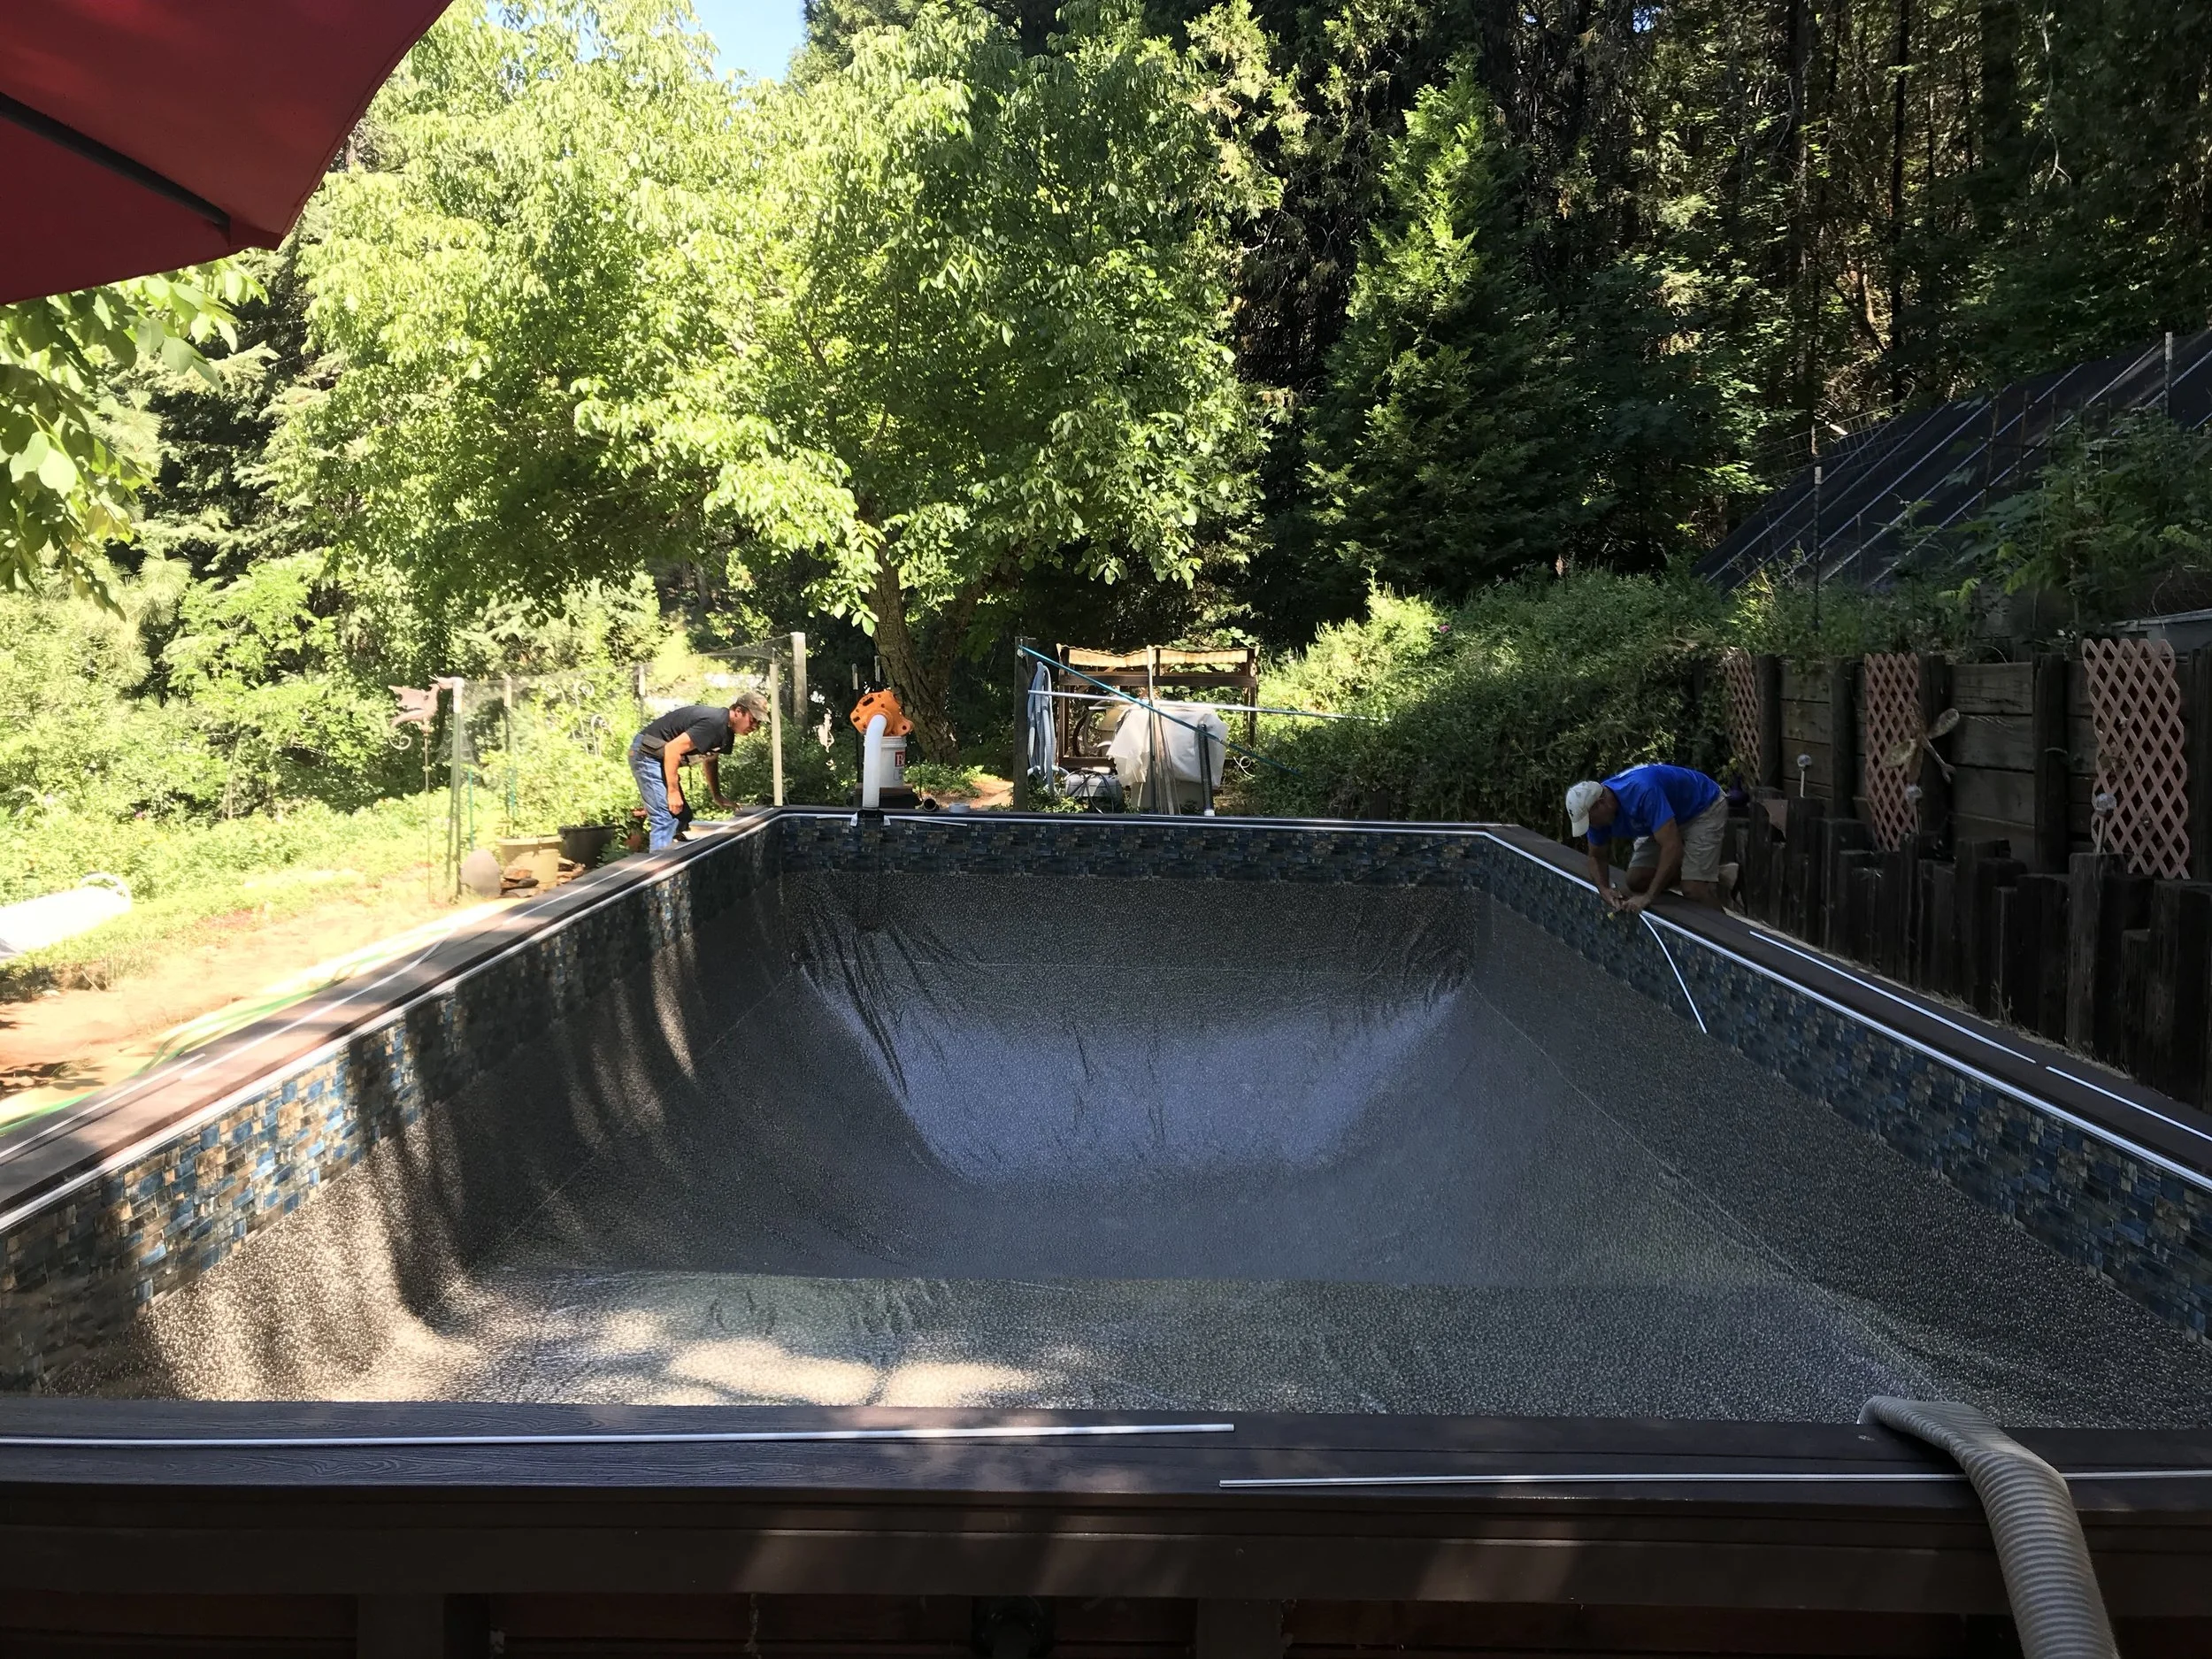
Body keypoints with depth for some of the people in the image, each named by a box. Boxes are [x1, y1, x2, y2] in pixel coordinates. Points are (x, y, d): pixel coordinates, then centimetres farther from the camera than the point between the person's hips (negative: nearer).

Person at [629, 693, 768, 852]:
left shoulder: (727, 732, 7)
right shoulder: (714, 722, -24)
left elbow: (711, 761, 22)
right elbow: (673, 749, -27)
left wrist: (717, 797, 14)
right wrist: (673, 791, -23)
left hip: (660, 757, 10)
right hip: (648, 754, -10)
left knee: (682, 816, 11)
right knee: (665, 818, -17)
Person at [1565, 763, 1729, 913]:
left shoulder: (1642, 792, -40)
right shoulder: (1596, 810, -15)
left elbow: (1672, 848, -42)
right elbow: (1596, 857, 1)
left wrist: (1648, 897, -39)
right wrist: (1604, 889, -19)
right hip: (1668, 817, 8)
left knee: (1693, 890, -21)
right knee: (1636, 880, -4)